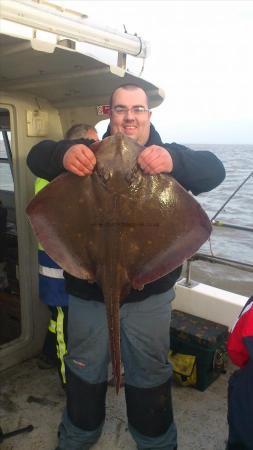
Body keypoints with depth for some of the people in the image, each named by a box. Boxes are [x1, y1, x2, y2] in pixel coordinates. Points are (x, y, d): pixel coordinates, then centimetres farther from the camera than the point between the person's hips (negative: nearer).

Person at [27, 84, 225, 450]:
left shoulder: (168, 157, 0)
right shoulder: (90, 154, 1)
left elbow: (213, 170, -15)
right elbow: (36, 156, -9)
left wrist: (175, 160, -38)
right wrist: (63, 154, -34)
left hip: (150, 292, -1)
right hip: (87, 290, 1)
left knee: (150, 375, 18)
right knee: (84, 372, 21)